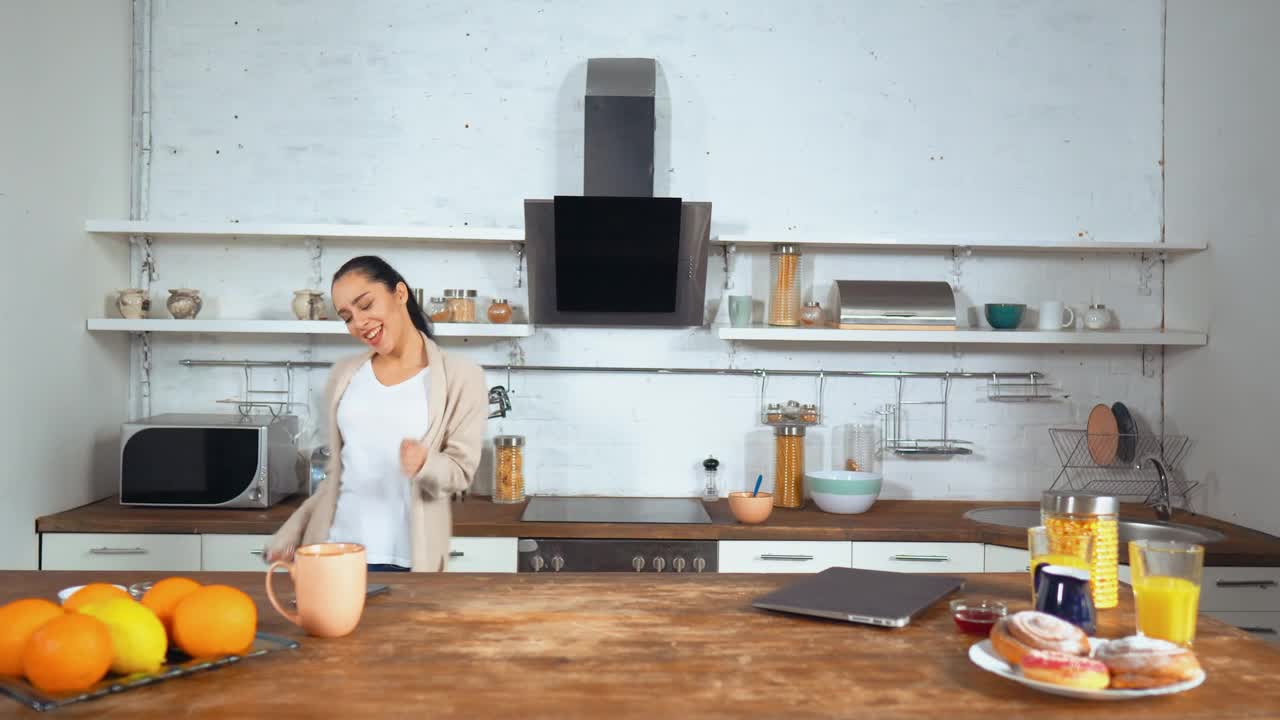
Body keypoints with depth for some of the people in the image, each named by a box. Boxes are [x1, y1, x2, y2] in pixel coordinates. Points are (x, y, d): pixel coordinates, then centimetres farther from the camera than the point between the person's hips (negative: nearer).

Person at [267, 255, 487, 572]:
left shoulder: (461, 376, -4)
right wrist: (291, 533, 9)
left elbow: (461, 469, -5)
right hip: (338, 550, 4)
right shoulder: (344, 375, 9)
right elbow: (337, 472, 16)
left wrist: (425, 464, -25)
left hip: (408, 558, -3)